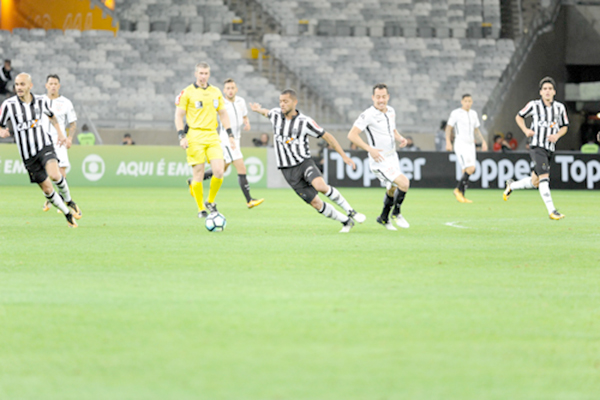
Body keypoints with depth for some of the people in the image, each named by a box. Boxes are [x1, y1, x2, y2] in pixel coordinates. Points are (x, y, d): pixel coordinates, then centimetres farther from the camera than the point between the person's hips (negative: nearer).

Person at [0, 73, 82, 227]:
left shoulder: (40, 101, 0)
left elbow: (51, 115, 22)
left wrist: (60, 132, 13)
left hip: (45, 146, 0)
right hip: (28, 155, 0)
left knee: (55, 175, -27)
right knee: (46, 189, 2)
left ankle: (68, 200, 1)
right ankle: (68, 214, 23)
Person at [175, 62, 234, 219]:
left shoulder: (216, 92, 13)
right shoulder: (187, 93, 0)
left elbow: (223, 114, 20)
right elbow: (179, 116, -1)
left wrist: (230, 135, 13)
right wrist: (182, 136, -12)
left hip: (213, 135, 3)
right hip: (195, 137, -3)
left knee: (219, 172, -10)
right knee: (198, 173, -5)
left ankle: (210, 202, 12)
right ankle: (201, 209, 7)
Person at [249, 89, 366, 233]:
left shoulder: (305, 122, -8)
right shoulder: (276, 115, 1)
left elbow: (326, 136, -1)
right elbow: (266, 112, 31)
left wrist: (344, 156, -1)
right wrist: (259, 110, 17)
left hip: (304, 163, -2)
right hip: (288, 171, 3)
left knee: (321, 186, -34)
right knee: (316, 203, -7)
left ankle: (350, 211, -15)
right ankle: (346, 221, 12)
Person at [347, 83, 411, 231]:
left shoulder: (391, 111, 6)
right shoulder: (368, 115, -17)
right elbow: (352, 135, -19)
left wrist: (400, 138, -1)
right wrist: (370, 149, -28)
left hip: (392, 157, 8)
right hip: (379, 160, -8)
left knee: (392, 189, 21)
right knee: (404, 183, -19)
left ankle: (384, 218, 41)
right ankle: (396, 213, 3)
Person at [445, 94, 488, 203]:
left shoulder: (473, 114, 14)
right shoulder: (456, 113, -5)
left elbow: (476, 129, 25)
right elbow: (448, 128, -4)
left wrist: (483, 141, 17)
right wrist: (448, 142, -15)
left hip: (470, 145, 6)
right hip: (460, 144, -6)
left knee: (466, 172, 3)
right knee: (470, 169, -19)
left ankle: (461, 195, 9)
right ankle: (458, 189, -5)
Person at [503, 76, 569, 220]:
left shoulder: (560, 108, 7)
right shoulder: (534, 105, -2)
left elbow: (564, 127, 18)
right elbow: (519, 117, 13)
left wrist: (557, 135, -3)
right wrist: (526, 130, -5)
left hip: (550, 149, 5)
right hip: (537, 147, -5)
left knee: (535, 182, 12)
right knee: (544, 177, -21)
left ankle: (511, 185, 39)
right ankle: (551, 211, -24)